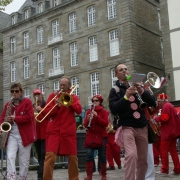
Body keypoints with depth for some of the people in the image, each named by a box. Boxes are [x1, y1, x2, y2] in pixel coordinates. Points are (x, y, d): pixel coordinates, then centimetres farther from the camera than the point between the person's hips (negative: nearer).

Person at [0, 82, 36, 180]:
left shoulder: (27, 102, 0)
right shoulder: (8, 104, 13)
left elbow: (29, 116, -10)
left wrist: (15, 118, -18)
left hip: (24, 134, -3)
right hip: (11, 134, 3)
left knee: (24, 160, 4)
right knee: (10, 157, -13)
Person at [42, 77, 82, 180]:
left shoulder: (73, 97, 13)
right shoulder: (53, 96, 10)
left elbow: (79, 110, -5)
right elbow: (46, 112, 1)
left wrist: (67, 97, -10)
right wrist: (57, 106, -16)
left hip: (69, 131, 1)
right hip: (54, 131, -1)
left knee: (72, 157, 6)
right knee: (50, 156, -13)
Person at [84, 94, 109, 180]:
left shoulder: (104, 111, 2)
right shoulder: (89, 111, 11)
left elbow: (105, 123, -11)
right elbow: (85, 125, 5)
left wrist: (97, 116, -21)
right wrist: (87, 119, -16)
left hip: (101, 136, -2)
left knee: (102, 156, 2)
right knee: (89, 154, -8)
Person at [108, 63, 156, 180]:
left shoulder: (137, 86, 15)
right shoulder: (115, 90, 5)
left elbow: (153, 103, 7)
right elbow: (113, 109, -10)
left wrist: (142, 91, -10)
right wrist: (126, 96, -22)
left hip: (142, 127, 4)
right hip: (127, 127, -4)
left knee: (143, 159, 8)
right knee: (131, 155, -25)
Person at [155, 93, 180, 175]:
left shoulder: (166, 106, -11)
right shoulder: (170, 106, 22)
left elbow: (164, 118, -22)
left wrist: (156, 118, -5)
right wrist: (159, 117, 11)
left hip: (168, 132, -10)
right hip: (173, 131, 10)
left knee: (163, 150, -6)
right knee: (173, 150, 10)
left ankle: (164, 169, -6)